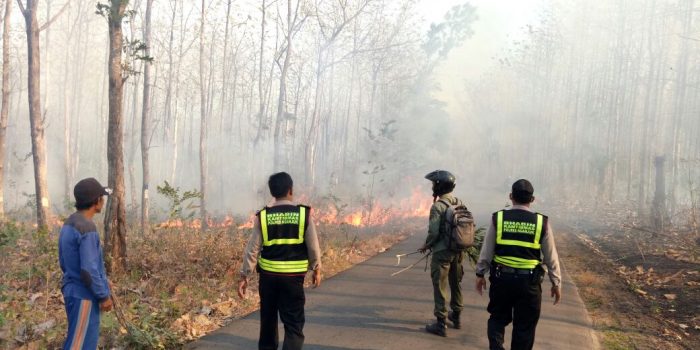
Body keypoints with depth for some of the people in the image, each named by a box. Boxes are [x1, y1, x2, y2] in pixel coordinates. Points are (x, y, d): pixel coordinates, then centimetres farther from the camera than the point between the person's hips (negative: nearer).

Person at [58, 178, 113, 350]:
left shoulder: (69, 224, 8)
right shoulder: (87, 228, -22)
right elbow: (88, 269, -24)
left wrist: (103, 281, 19)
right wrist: (104, 295, -12)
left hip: (74, 291, 9)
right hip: (84, 295, -9)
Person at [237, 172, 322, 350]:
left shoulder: (263, 216, -3)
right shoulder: (304, 213, -6)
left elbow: (252, 249, -2)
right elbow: (313, 246, -1)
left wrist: (244, 276, 5)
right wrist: (316, 269, 13)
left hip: (268, 275, 2)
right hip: (293, 276, -2)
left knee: (268, 318, 19)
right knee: (294, 323, 4)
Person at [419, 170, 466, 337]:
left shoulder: (438, 206, -17)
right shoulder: (459, 203, 4)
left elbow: (433, 233, -19)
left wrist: (425, 246, -2)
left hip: (442, 252, -7)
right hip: (458, 251, 7)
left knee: (440, 288, 1)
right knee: (456, 284, 19)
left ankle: (441, 324, 5)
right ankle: (456, 317, 33)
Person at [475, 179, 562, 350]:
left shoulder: (498, 218, -4)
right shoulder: (542, 222, -5)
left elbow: (486, 251, 1)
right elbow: (551, 257, 2)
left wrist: (480, 274, 13)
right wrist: (556, 283, 12)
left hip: (501, 278, 1)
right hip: (528, 281, -1)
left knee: (498, 318, 19)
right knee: (524, 326, 12)